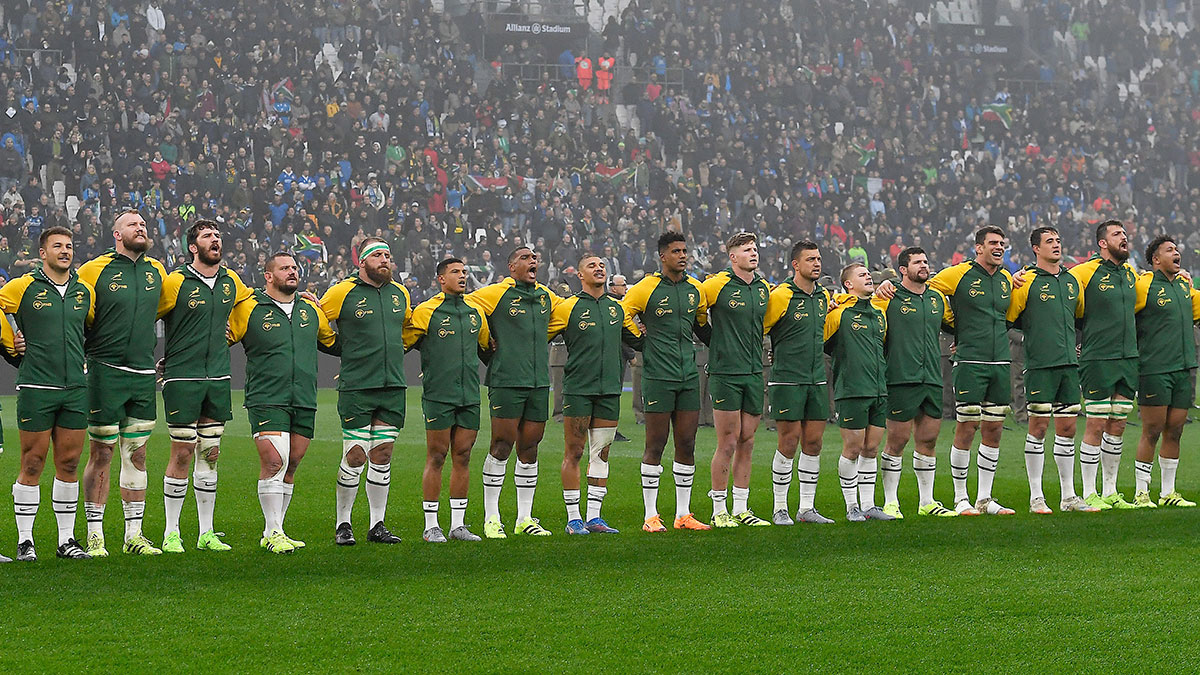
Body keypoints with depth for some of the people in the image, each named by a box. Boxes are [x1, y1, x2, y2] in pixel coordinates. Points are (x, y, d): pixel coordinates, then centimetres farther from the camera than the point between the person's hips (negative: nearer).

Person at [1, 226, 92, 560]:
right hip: (36, 389, -4)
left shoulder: (85, 291, 11)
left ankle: (66, 539, 13)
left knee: (69, 463, 6)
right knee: (33, 463, -2)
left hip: (75, 389, 4)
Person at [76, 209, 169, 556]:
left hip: (144, 374, 5)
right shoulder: (95, 269, -4)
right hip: (105, 373, -5)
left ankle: (134, 534, 13)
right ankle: (94, 534, 4)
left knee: (137, 454, 8)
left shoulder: (157, 271, 11)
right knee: (101, 454, -2)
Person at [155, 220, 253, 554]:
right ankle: (171, 533, 4)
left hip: (218, 378, 5)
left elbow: (248, 304, 30)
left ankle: (206, 532, 13)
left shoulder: (231, 281, 8)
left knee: (210, 452, 7)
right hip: (183, 378, -5)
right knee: (182, 453, -4)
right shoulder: (175, 283, -9)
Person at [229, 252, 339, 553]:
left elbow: (334, 343, 29)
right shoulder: (249, 308, 0)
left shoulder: (311, 310, 15)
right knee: (273, 461, -16)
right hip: (266, 401, -5)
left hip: (305, 403, 5)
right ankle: (273, 533, -10)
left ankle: (273, 532, 16)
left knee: (290, 467, 7)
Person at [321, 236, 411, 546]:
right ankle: (342, 525, 6)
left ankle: (377, 525, 12)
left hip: (393, 387, 5)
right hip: (356, 388, -5)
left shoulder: (400, 293, 11)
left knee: (382, 455, 6)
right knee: (355, 455, -6)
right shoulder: (343, 292, -5)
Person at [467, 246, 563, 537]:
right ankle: (491, 518, 0)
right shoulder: (497, 294, -3)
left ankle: (525, 518, 15)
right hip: (506, 380, -5)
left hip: (539, 382, 5)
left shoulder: (546, 296, 14)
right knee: (502, 445, -6)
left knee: (529, 447, 8)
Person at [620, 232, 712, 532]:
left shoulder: (696, 289, 11)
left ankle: (683, 514, 14)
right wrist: (639, 343, -6)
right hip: (658, 378, -5)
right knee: (655, 445, -3)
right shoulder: (647, 288, -5)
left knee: (687, 444, 6)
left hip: (689, 377, 5)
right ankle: (651, 516, 2)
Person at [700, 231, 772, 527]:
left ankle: (741, 509, 14)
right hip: (726, 373, -5)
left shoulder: (764, 288, 11)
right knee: (728, 444, -4)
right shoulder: (718, 284, -7)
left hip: (754, 374, 5)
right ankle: (719, 511, 4)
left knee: (747, 443, 8)